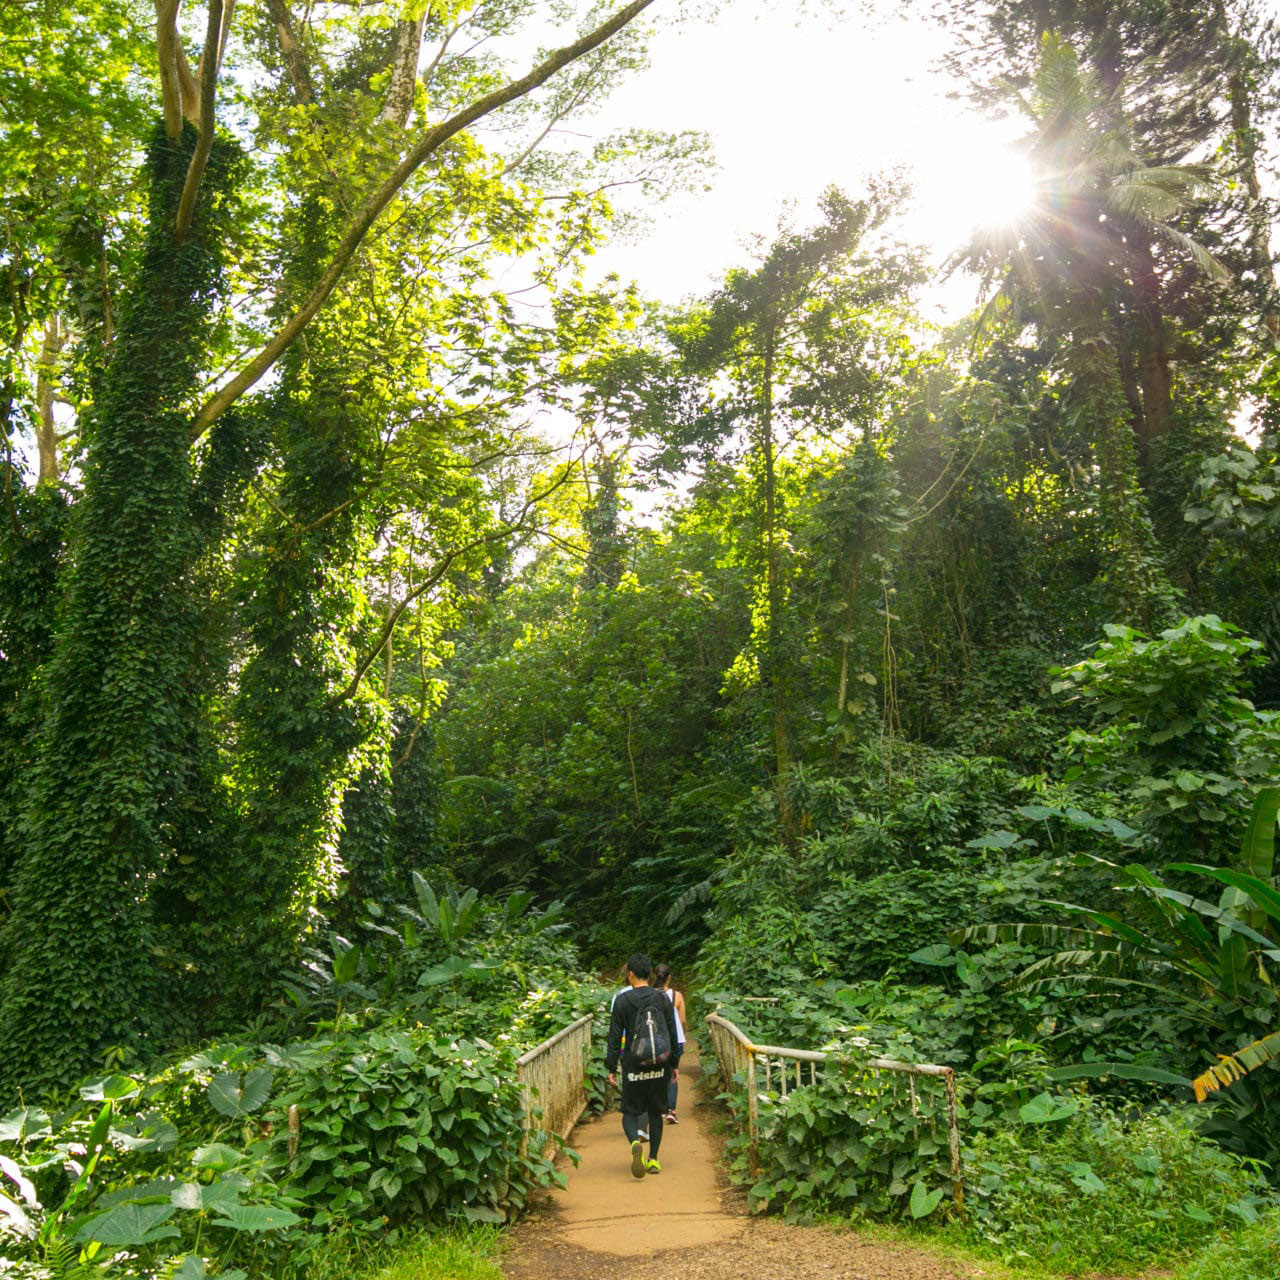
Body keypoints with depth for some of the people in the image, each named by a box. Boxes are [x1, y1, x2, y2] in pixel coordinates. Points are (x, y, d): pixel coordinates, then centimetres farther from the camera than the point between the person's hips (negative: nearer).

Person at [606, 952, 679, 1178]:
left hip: (633, 1066, -3)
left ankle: (635, 1142, -22)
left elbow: (615, 1037, -5)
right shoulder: (663, 999, 3)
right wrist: (674, 1064, 16)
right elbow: (672, 1034, 7)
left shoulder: (622, 1000, -6)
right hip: (659, 1067, 3)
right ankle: (654, 1159, 15)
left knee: (630, 1112, 6)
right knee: (655, 1112, 15)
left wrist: (611, 1068, 1)